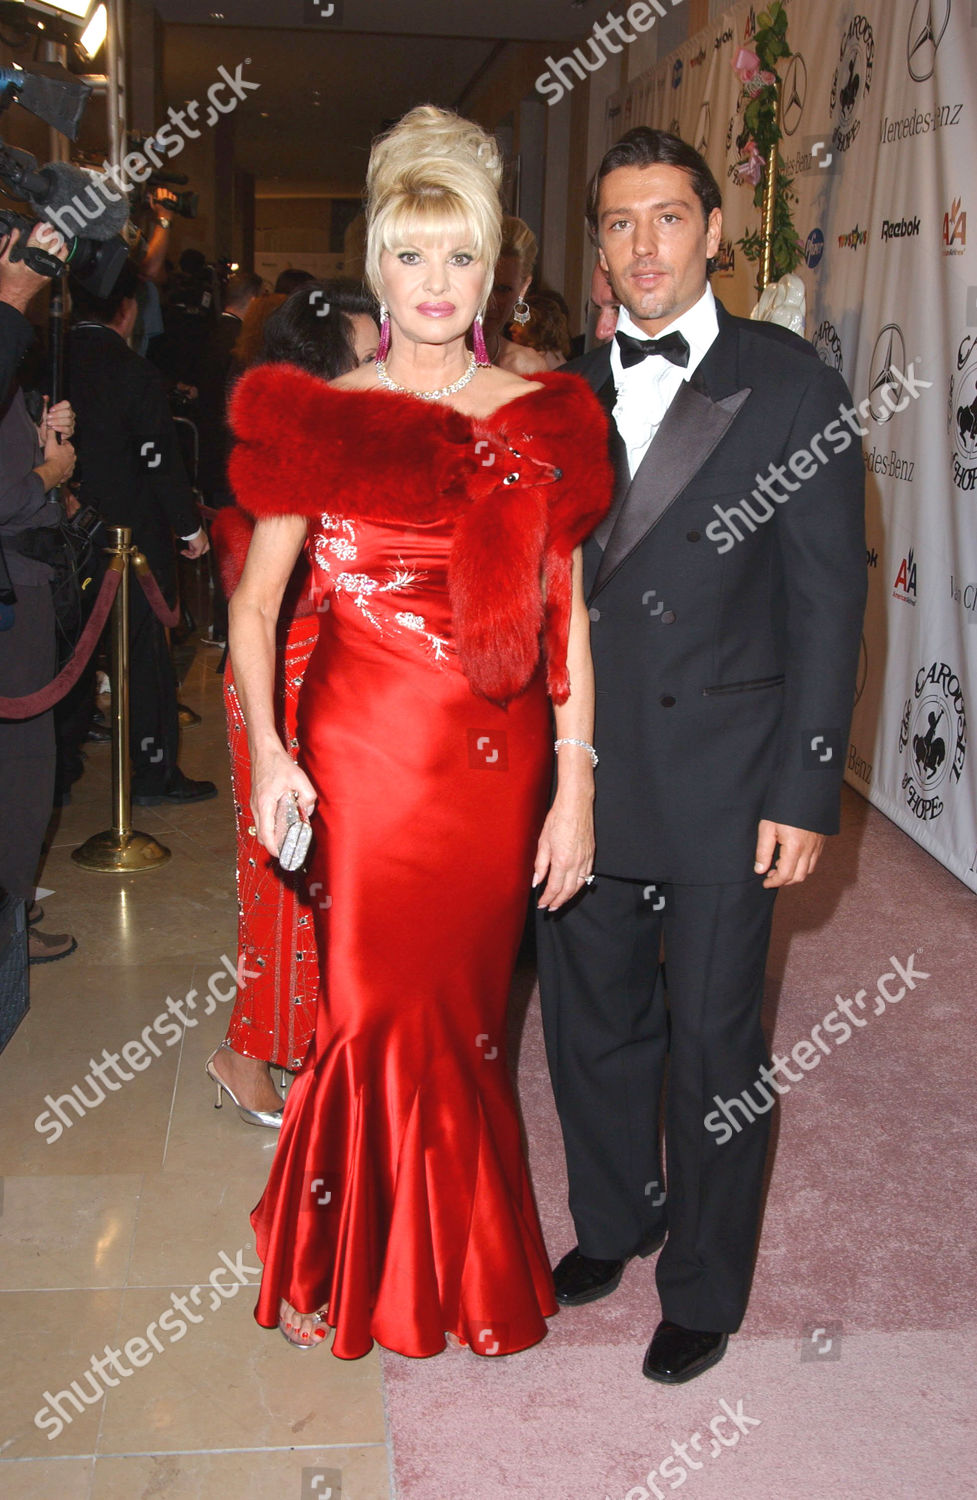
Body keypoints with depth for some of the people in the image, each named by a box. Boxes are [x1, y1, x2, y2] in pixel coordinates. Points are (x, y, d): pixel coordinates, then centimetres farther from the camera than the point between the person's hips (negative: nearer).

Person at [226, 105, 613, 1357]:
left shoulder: (543, 423, 3)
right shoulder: (320, 419, 1)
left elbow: (567, 619, 1)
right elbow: (254, 601, 4)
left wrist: (576, 787, -3)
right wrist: (266, 748, -8)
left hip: (497, 761, 1)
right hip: (363, 754, -1)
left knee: (459, 1005, 11)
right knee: (382, 1005, 5)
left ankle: (450, 1260, 34)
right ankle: (371, 1261, 30)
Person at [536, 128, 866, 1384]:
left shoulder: (789, 385, -4)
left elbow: (827, 598, -6)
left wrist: (805, 791, -11)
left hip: (720, 783, -4)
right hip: (585, 773, 4)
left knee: (712, 1043, 9)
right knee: (591, 1020, 17)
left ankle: (703, 1288, 30)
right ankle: (613, 1222, 42)